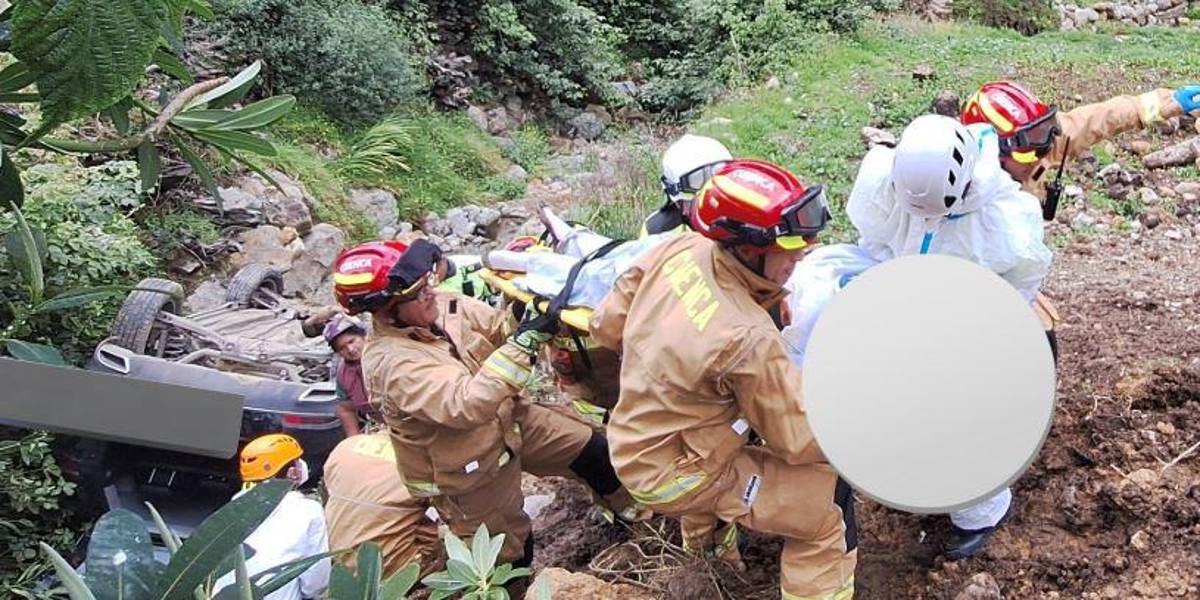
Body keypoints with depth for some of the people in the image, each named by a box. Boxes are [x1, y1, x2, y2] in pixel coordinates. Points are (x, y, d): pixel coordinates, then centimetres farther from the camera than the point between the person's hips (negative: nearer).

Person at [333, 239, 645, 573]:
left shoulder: (441, 305, -14)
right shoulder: (391, 364, -36)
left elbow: (499, 326, -5)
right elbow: (465, 405, -46)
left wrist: (527, 315, -28)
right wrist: (523, 343, -46)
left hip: (509, 421, 7)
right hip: (468, 471, -7)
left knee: (590, 448, 12)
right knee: (512, 557, 12)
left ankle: (633, 514, 39)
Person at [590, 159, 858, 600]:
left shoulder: (681, 249, -16)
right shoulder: (747, 341, -34)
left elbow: (607, 325, -1)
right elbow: (800, 439, -20)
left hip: (631, 442, 8)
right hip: (672, 476, -8)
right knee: (830, 501, -7)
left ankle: (705, 534, 57)